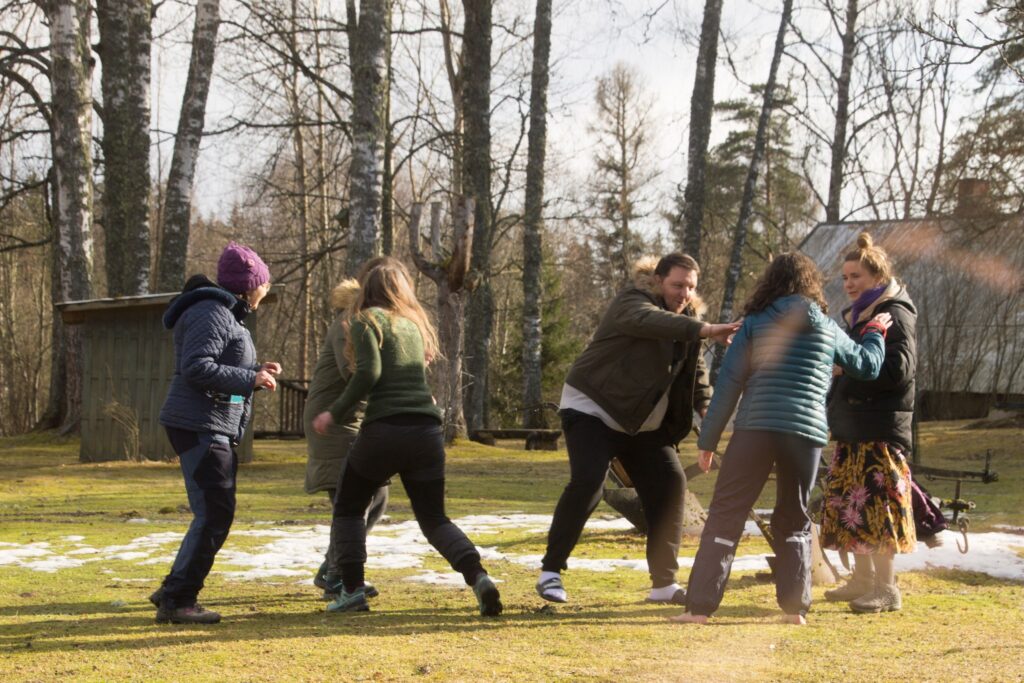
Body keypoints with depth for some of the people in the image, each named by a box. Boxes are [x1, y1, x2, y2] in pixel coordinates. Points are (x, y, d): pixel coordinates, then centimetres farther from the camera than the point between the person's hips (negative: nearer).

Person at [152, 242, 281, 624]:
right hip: (200, 427, -11)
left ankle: (175, 591, 21)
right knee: (214, 515, -11)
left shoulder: (228, 315, 20)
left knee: (216, 515, 14)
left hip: (217, 430, 11)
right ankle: (176, 600, -7)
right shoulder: (211, 314, -13)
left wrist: (256, 371, 10)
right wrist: (250, 378, -20)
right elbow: (196, 368, -23)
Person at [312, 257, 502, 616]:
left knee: (348, 508, 17)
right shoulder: (414, 321, 20)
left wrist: (335, 413, -4)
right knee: (433, 518, 12)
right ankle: (478, 576, -12)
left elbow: (368, 373, -12)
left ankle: (352, 590, 7)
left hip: (384, 428, -5)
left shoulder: (366, 320, 1)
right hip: (427, 429, 5)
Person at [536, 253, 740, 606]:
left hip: (643, 424, 8)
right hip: (592, 409, -7)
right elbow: (651, 322, -41)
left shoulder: (685, 318, 8)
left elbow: (696, 374, 12)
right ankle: (550, 571, -10)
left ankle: (664, 583, 8)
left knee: (670, 484, -2)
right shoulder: (632, 303, -16)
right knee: (587, 482, -23)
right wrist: (703, 330, -54)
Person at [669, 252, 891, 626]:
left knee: (725, 515, 0)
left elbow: (729, 382, 2)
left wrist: (708, 440, 5)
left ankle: (699, 606, -7)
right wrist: (876, 332, 46)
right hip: (808, 432, 3)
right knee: (794, 520, 18)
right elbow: (867, 365, 27)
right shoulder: (827, 328, 15)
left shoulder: (755, 322, 7)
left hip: (756, 427, -3)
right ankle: (795, 606, 12)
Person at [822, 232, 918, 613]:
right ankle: (862, 581, 21)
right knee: (850, 506, 12)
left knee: (876, 507, -8)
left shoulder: (895, 314, -9)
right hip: (852, 427, 9)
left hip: (882, 428, -9)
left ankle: (886, 589, -3)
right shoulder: (856, 316, 18)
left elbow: (899, 369, -19)